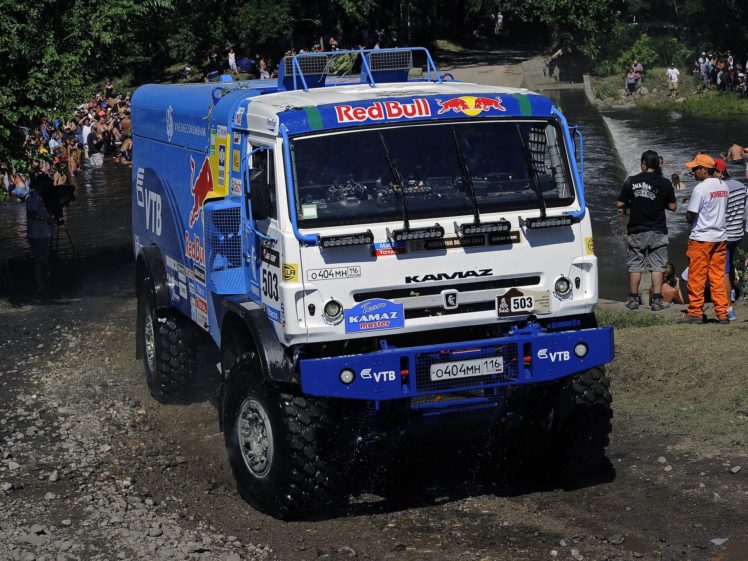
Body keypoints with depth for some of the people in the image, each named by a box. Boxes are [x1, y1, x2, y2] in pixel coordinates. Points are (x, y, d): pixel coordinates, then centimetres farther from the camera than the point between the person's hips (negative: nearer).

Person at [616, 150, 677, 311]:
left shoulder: (631, 181, -5)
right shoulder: (664, 183, -5)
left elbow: (620, 204, -2)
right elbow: (672, 206, 0)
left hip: (636, 231, 0)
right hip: (657, 231, 0)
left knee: (635, 266, 10)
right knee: (657, 266, 4)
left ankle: (633, 299, 13)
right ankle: (657, 300, 1)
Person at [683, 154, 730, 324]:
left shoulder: (700, 188, -16)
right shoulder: (724, 186, 7)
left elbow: (690, 215, -15)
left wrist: (688, 217, 6)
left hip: (701, 238, -7)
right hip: (720, 237, 7)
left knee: (696, 277, 3)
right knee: (718, 276, 9)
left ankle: (696, 313, 6)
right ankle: (722, 313, 7)